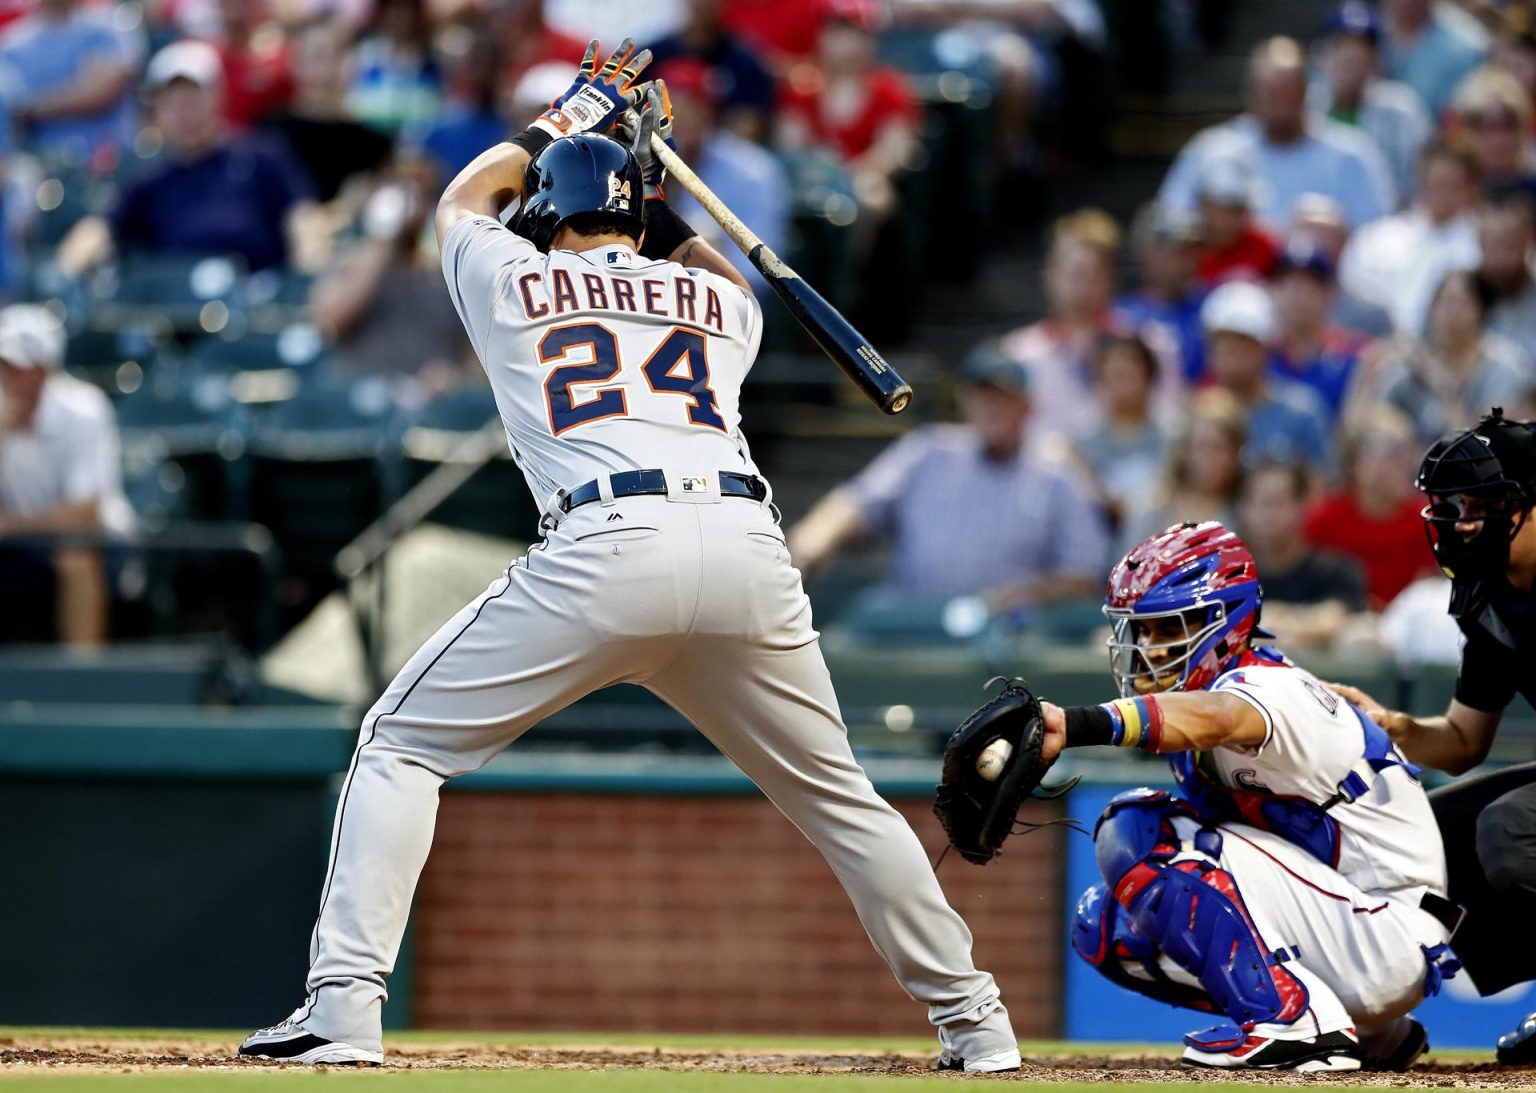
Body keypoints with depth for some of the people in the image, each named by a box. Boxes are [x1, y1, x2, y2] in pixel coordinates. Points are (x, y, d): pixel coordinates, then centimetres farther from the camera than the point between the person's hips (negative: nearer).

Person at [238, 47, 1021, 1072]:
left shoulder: (511, 281, 20)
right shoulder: (721, 303, 27)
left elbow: (467, 196, 46)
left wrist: (564, 119, 56)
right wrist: (662, 217, 54)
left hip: (609, 547, -3)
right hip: (749, 548, 3)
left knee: (402, 744, 7)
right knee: (835, 793, 20)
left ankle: (344, 1004, -7)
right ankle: (971, 1017, 20)